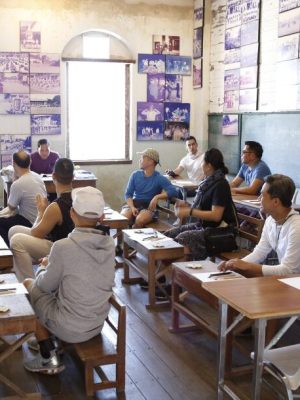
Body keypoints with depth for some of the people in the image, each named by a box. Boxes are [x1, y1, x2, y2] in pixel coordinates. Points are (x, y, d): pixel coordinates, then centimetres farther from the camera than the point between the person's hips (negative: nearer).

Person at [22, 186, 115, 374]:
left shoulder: (63, 246, -22)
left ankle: (49, 358, 18)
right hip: (98, 325, 6)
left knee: (29, 284, 15)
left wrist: (44, 267, 15)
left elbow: (46, 285, -6)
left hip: (71, 329, -6)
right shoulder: (109, 243, -6)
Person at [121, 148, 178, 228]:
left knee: (140, 220, -35)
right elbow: (128, 194, 4)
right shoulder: (135, 175, 7)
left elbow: (173, 191, -14)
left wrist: (157, 197, -23)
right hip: (134, 204, 2)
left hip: (149, 206, -2)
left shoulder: (159, 178, -3)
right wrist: (132, 207, -14)